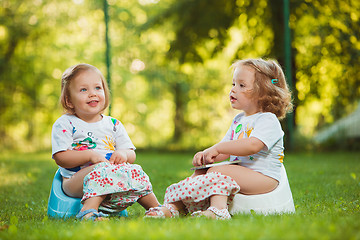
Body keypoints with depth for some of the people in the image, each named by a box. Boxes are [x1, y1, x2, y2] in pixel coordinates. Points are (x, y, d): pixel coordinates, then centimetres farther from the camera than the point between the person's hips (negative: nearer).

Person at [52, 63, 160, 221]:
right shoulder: (64, 124, 1)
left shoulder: (113, 124, 15)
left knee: (134, 171, -21)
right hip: (75, 180, -5)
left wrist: (123, 154, -12)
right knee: (103, 169, -34)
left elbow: (131, 155, 13)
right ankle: (89, 211, -44)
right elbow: (60, 157, -9)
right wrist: (90, 155, -20)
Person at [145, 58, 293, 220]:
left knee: (218, 171, -26)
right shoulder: (238, 120, 19)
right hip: (241, 171, 9)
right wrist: (207, 155, -4)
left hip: (264, 178, -9)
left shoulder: (268, 120, -11)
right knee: (200, 171, -4)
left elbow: (253, 145, -29)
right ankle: (173, 207, -15)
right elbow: (225, 151, 19)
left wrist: (217, 148, -25)